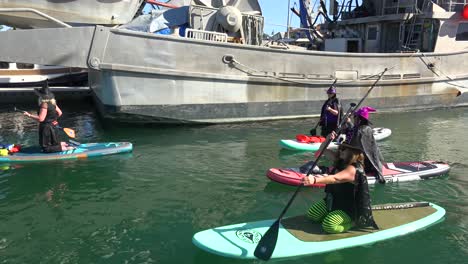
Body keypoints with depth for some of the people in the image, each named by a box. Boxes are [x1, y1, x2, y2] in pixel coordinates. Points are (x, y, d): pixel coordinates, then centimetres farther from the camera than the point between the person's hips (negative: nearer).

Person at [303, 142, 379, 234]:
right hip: (333, 201, 9)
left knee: (328, 226, -26)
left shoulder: (353, 169, -27)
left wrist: (315, 180, -59)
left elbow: (336, 178, -45)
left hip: (348, 208, -8)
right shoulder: (340, 162, -2)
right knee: (311, 214, 3)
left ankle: (353, 222, 0)